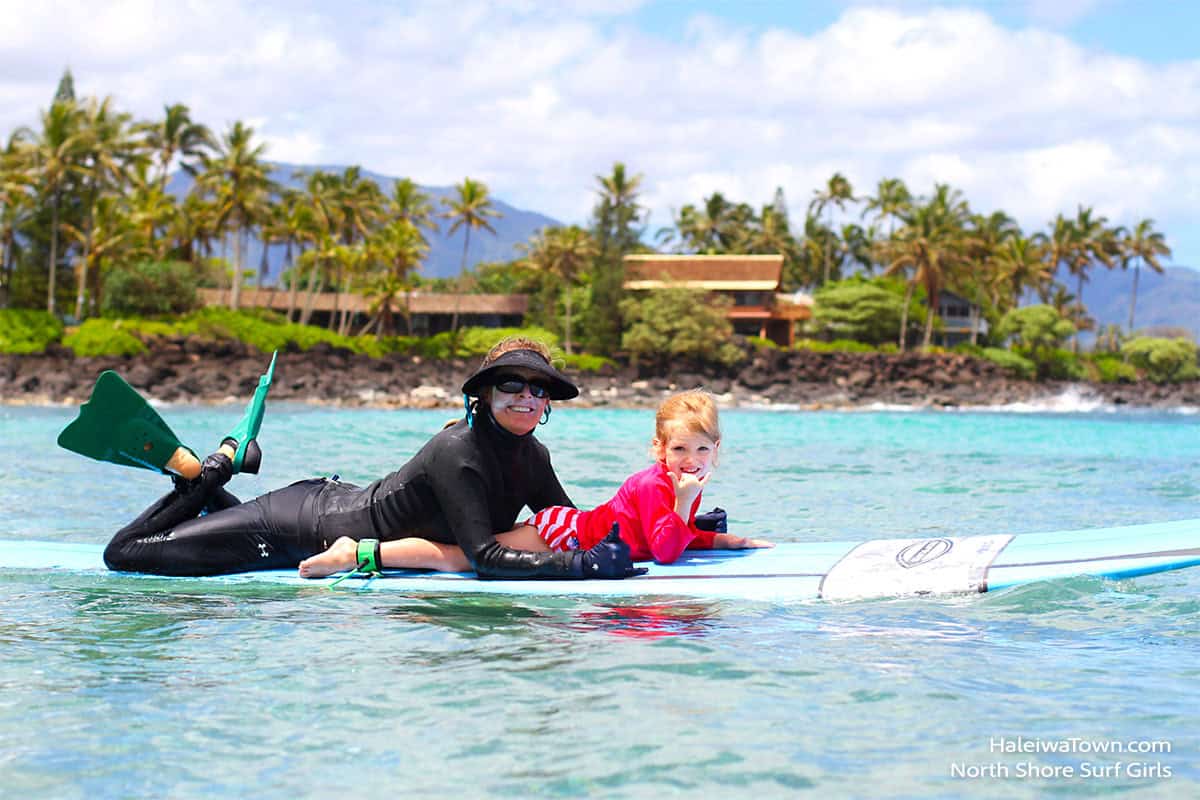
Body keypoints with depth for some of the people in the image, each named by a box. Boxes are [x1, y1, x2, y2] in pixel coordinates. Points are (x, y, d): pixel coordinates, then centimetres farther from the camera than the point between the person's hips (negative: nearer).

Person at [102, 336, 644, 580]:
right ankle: (211, 474, 13)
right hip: (305, 525, -8)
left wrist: (614, 538, -20)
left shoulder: (530, 456, -9)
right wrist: (583, 565, -46)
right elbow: (483, 557, -39)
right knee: (125, 553, -4)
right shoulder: (457, 450, -32)